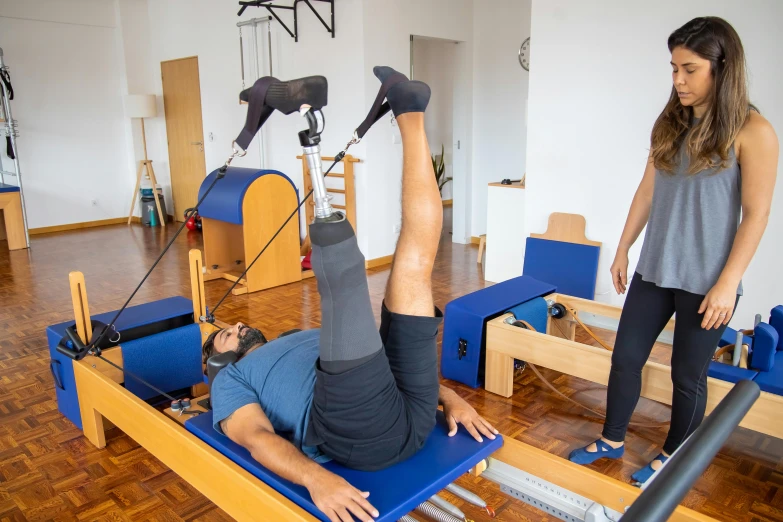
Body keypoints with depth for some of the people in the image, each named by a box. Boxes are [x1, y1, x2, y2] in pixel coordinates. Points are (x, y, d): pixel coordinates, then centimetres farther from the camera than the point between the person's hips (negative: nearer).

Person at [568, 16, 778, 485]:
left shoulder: (752, 132, -10)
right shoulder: (670, 124, 6)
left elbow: (756, 214, -11)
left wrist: (727, 284, -13)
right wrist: (623, 249, 11)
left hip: (706, 281, -5)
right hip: (655, 270, 5)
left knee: (688, 375, 9)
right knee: (625, 357, 11)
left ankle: (674, 458, 32)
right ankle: (612, 441, 31)